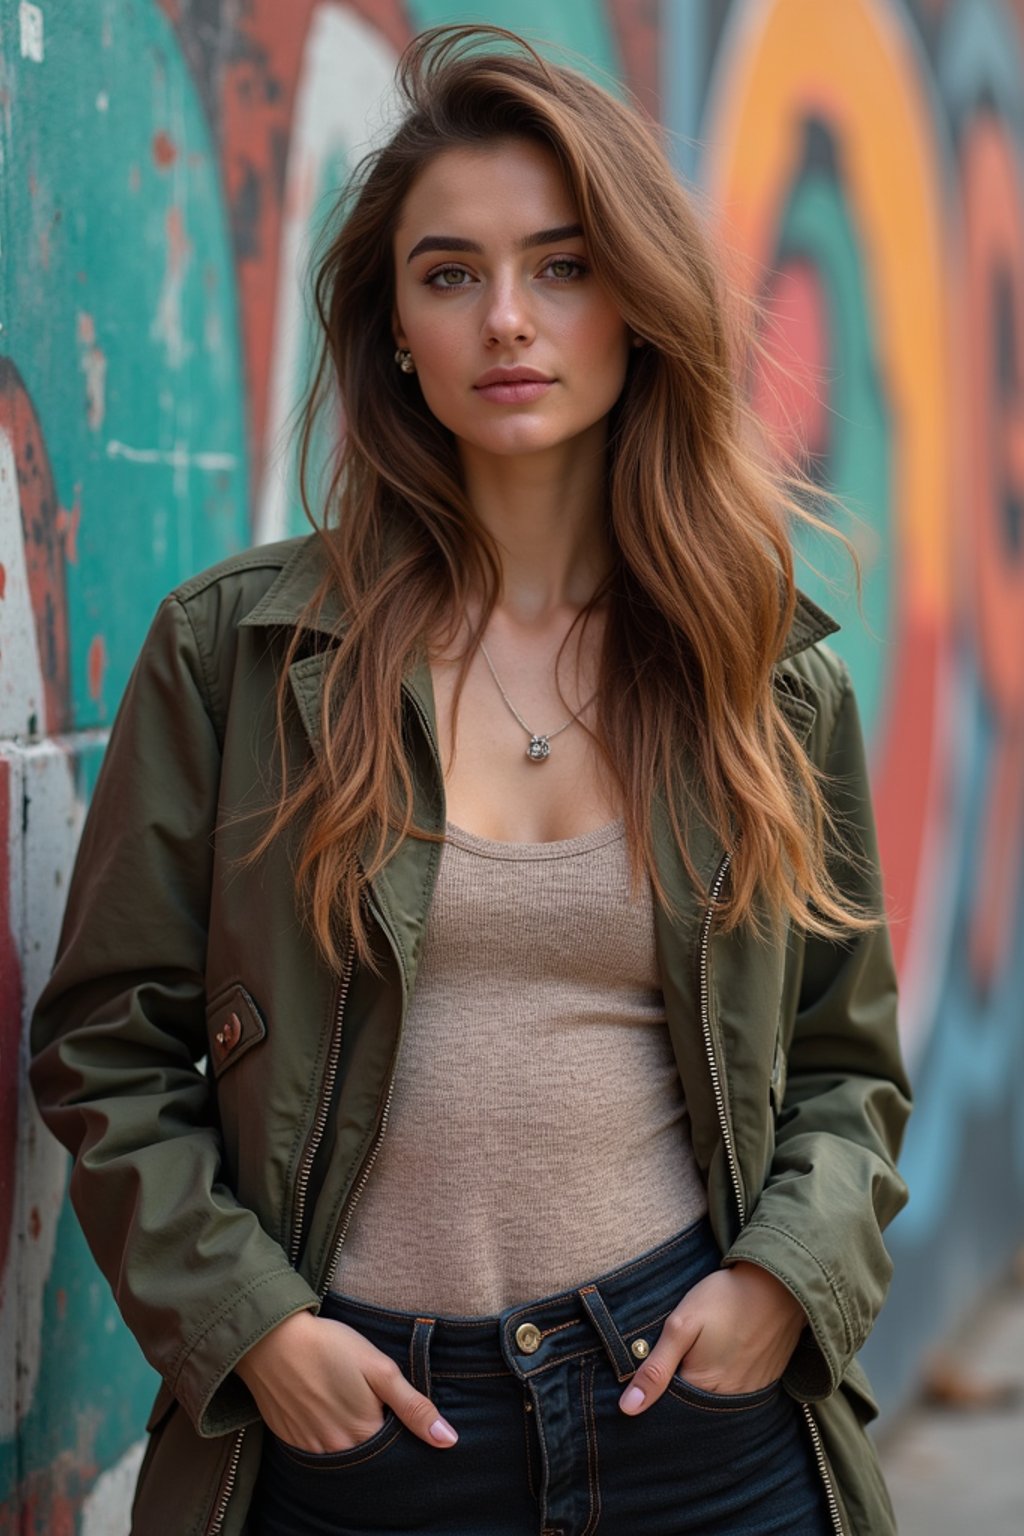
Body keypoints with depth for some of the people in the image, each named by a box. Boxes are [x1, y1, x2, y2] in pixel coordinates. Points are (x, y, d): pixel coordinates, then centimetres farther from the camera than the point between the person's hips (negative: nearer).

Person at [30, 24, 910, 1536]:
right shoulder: (236, 651, -3)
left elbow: (846, 1060, 11)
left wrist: (788, 1275, -5)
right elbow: (108, 1044, 1)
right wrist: (242, 1315, -9)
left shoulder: (778, 680, 2)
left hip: (706, 1408, 2)